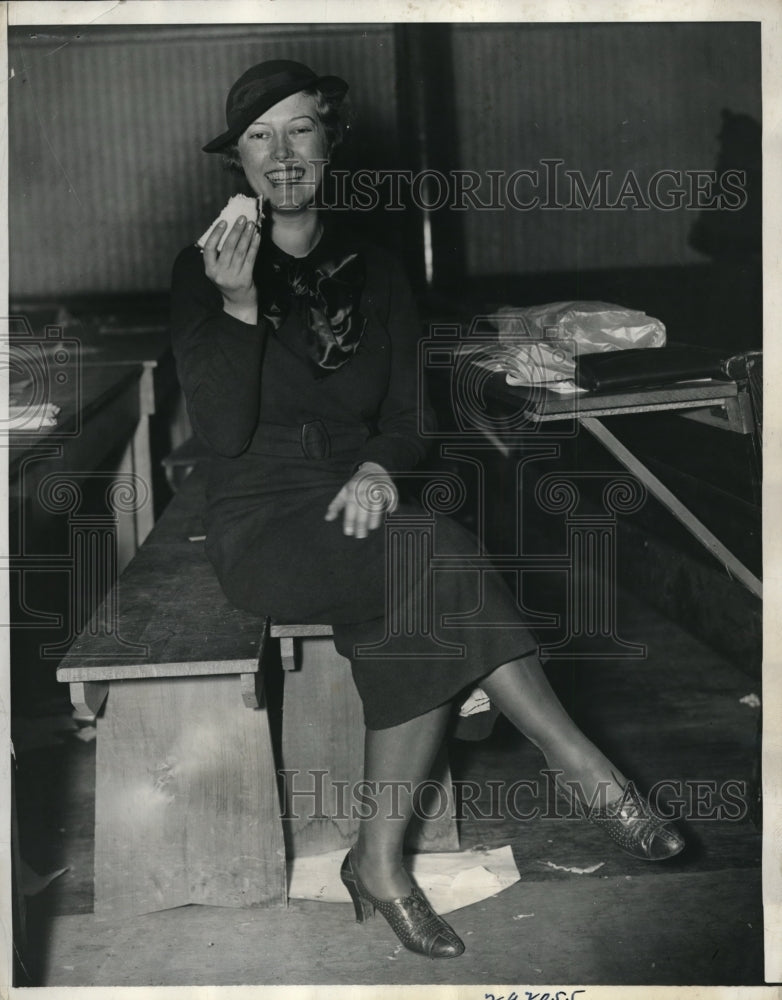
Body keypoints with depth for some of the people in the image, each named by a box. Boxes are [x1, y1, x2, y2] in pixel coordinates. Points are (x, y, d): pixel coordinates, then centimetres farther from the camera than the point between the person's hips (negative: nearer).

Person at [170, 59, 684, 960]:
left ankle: (379, 865, -19)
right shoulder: (201, 271, 0)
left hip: (356, 514, 3)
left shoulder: (374, 273, 11)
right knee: (439, 556, -32)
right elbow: (222, 430, -11)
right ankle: (576, 762, -22)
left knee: (416, 626, -32)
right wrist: (239, 305, -23)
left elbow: (406, 417, 10)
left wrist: (378, 468, -13)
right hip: (261, 526, -3)